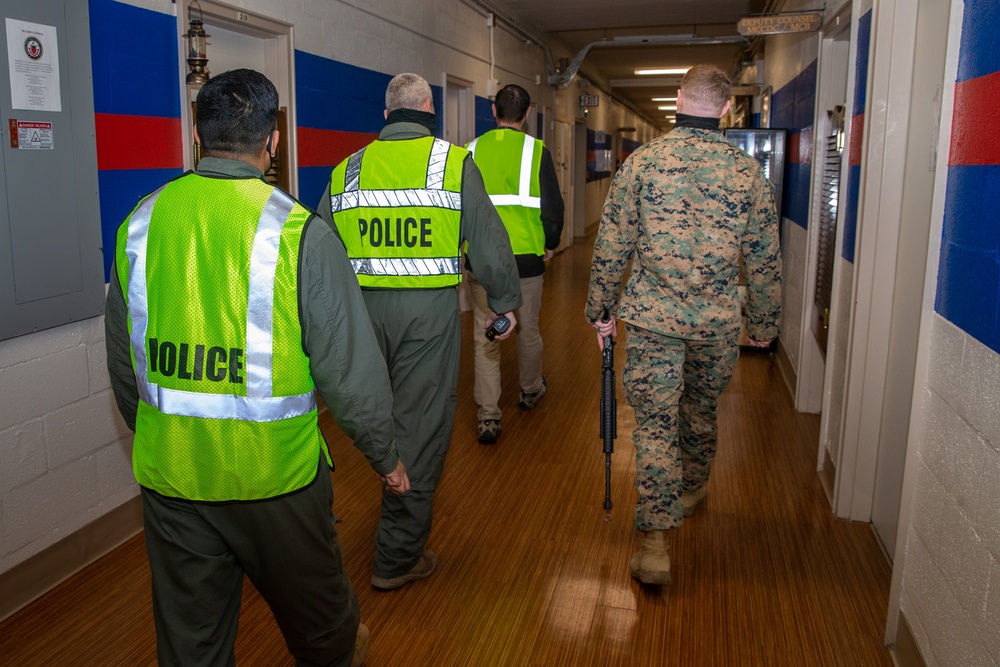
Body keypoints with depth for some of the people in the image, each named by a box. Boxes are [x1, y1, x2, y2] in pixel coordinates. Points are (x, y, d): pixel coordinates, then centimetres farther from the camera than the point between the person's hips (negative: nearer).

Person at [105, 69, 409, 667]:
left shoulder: (141, 223, -2)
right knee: (311, 599, 24)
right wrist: (387, 457, 1)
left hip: (169, 473, 4)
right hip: (275, 470, -3)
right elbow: (352, 368, -14)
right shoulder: (300, 232, -17)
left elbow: (124, 366, 9)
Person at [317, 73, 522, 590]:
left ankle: (401, 522, 38)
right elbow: (489, 243, -2)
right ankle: (398, 557, 13)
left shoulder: (347, 170, 10)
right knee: (421, 425, 4)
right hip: (430, 309, -4)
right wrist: (505, 301, 11)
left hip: (363, 307, 4)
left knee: (382, 419, 19)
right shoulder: (454, 163, -1)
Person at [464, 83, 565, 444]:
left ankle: (488, 417, 3)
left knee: (485, 336, 6)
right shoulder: (537, 151, -5)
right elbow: (553, 205, -5)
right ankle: (531, 391, 39)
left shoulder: (472, 151, 1)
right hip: (526, 257, -1)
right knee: (528, 330, 18)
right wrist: (550, 244, 11)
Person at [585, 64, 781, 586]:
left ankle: (656, 542, 0)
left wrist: (600, 310, 7)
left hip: (651, 317, -2)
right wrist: (763, 323, 15)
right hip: (719, 322, 2)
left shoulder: (641, 161, -5)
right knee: (701, 411, 23)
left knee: (655, 424, 2)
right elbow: (764, 260, 3)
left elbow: (611, 247, -4)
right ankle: (691, 490, 47)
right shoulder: (747, 171, -1)